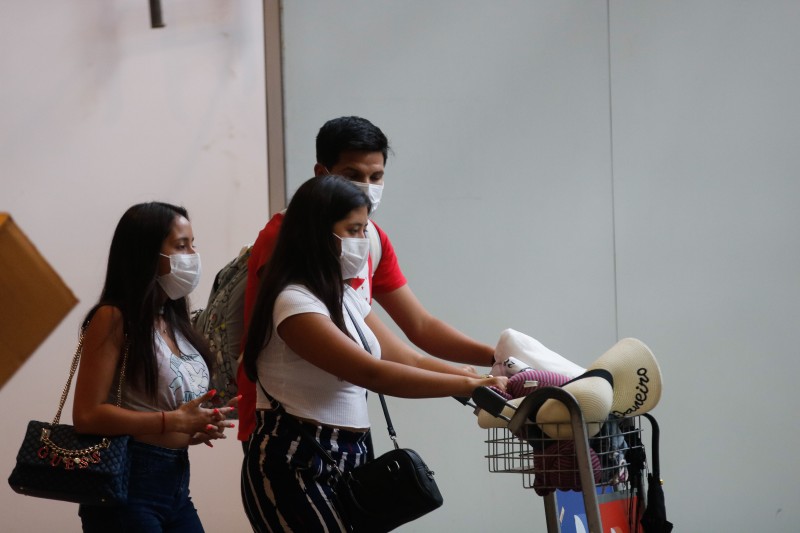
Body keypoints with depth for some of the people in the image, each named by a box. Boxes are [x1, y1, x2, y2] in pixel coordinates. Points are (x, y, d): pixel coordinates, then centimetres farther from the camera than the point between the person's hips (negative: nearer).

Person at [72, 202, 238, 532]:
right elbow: (87, 415, -18)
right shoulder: (114, 319, -11)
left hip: (176, 481, 8)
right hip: (126, 484, -8)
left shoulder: (174, 321, 13)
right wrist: (175, 421, -19)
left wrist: (197, 428, 2)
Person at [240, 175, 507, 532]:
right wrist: (469, 386, -22)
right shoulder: (294, 302, -17)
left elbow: (409, 361, 10)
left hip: (345, 459, 9)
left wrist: (487, 381, -4)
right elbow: (373, 373, -24)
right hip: (295, 465, -9)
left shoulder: (345, 298, 14)